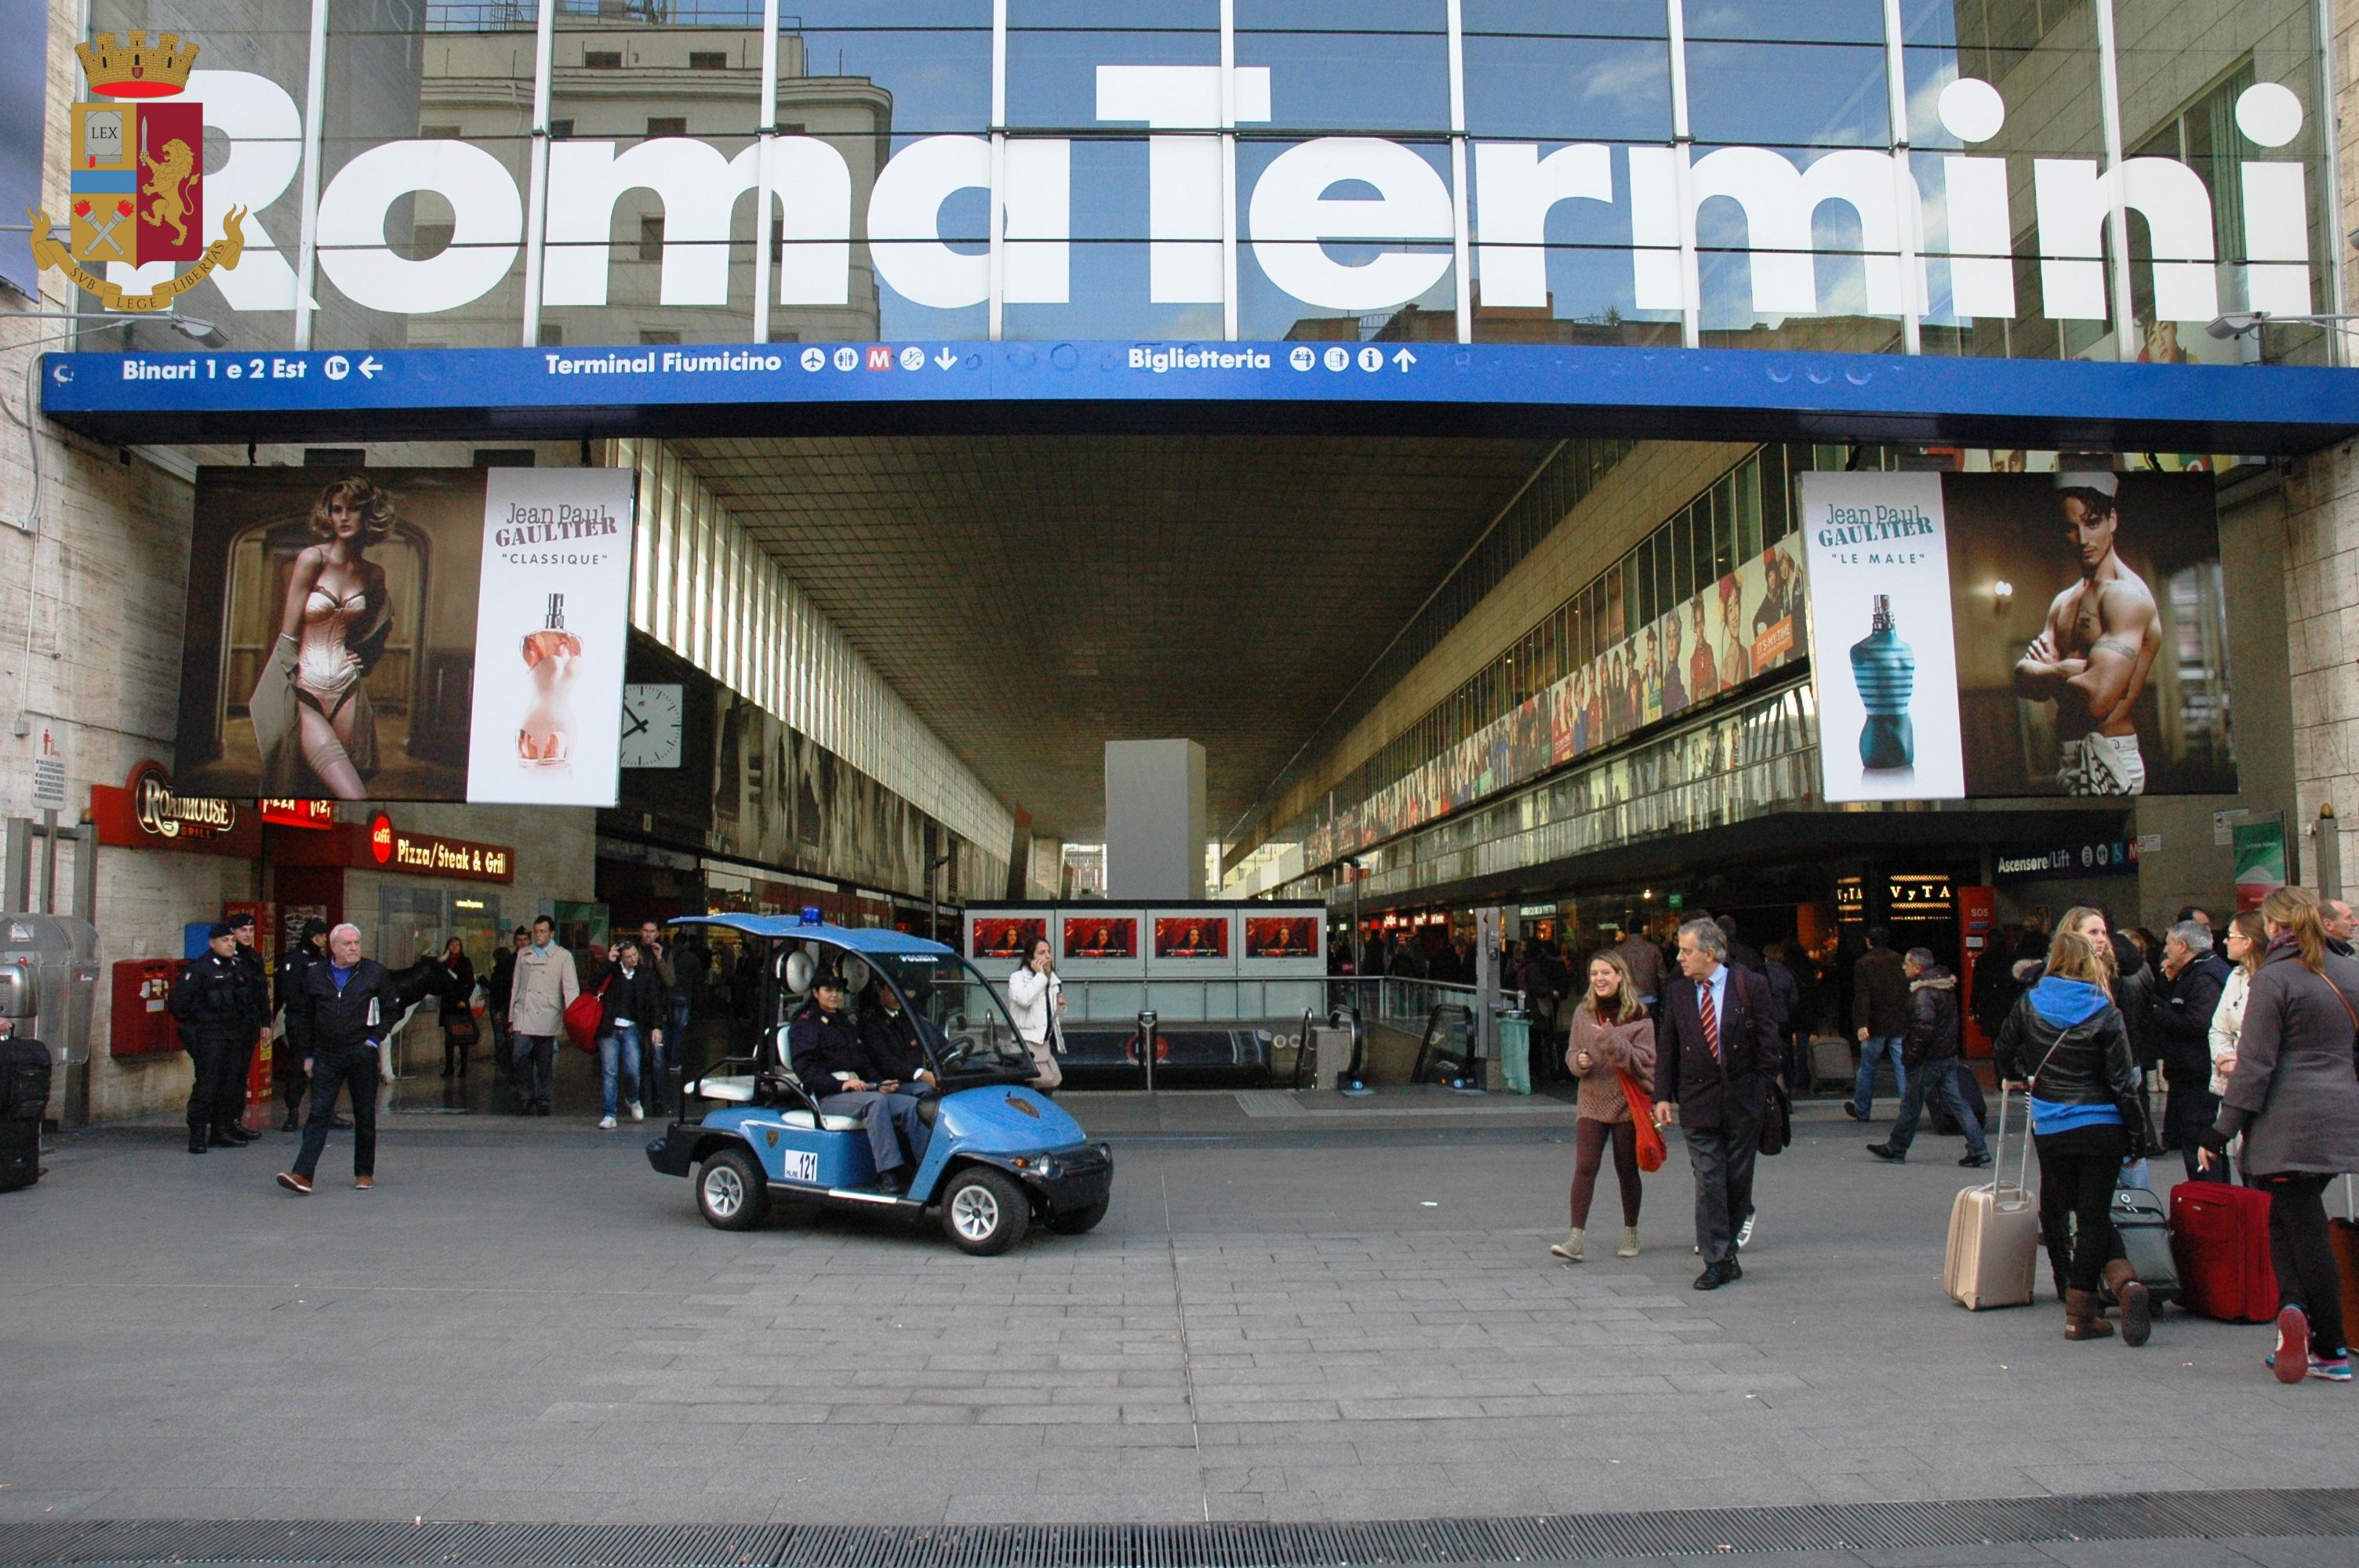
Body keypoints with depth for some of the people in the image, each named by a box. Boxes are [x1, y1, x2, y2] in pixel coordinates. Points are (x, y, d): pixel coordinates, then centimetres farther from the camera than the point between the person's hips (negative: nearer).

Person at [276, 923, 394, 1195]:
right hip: (326, 1055, 1)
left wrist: (374, 1039, -4)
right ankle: (303, 1174, -11)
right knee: (318, 1114, -5)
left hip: (361, 1054, -1)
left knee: (365, 1116, 7)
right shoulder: (316, 975, 7)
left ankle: (364, 1172, 18)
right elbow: (307, 1016, 14)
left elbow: (390, 1011, 7)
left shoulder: (375, 973, 1)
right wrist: (308, 1054, 10)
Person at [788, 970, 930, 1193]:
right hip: (828, 1097, -7)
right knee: (876, 1102, -35)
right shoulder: (804, 1025, 4)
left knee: (912, 1105, -17)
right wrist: (840, 1084, -22)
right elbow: (804, 1069, -10)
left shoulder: (846, 1023, 27)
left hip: (859, 1089, 7)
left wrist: (880, 1084, 4)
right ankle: (887, 1175, -40)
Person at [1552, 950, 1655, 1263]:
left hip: (1627, 1102, -2)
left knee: (1627, 1170, 10)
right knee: (1585, 1167, -9)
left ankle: (1631, 1234, 27)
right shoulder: (1583, 1012, 4)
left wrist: (1614, 1042, -25)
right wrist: (1578, 1061, -12)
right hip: (1592, 1101, 2)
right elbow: (1572, 1052, 11)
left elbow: (1645, 1061, -11)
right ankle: (1575, 1239, -11)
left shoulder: (1637, 1016, -6)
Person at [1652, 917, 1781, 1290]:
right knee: (1708, 1180, -1)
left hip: (1743, 1098, -1)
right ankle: (1718, 1260, 3)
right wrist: (1662, 1096, 1)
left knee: (1738, 1174, 8)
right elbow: (1666, 1049, 7)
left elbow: (1767, 1042, -1)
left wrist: (1763, 1088, -5)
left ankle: (1740, 1217, 38)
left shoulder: (1750, 986, -4)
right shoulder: (1676, 993, 4)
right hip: (1697, 1100, 2)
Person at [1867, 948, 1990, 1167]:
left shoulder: (1923, 993, -20)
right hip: (1949, 1056, 9)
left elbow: (1924, 1028, -26)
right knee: (1957, 1103, 9)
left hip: (1929, 1059, -9)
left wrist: (1909, 1056, -17)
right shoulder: (1946, 986, 10)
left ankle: (1895, 1150, 15)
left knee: (1910, 1104, 4)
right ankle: (1978, 1150, 6)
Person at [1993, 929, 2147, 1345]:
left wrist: (2021, 1077, 32)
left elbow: (2004, 1053, 11)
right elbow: (2122, 1080, -7)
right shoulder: (2106, 1014, -8)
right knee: (2095, 1213, 2)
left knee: (2057, 1211, 12)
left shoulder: (2027, 1004, -1)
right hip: (2102, 1128, -2)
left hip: (2050, 1128, 2)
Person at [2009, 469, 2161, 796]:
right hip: (2068, 757, 8)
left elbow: (2097, 698, -25)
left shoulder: (2126, 595, -13)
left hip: (2107, 761, -8)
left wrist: (2045, 671, -7)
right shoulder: (2064, 603, 15)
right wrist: (2063, 669, -12)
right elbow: (2023, 684, 9)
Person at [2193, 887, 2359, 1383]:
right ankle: (2298, 1314, 4)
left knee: (2304, 1229, -1)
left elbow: (2255, 1064, -12)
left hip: (2288, 1125, -6)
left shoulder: (2273, 979, -10)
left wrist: (2222, 1130, -8)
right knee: (2290, 1218, 15)